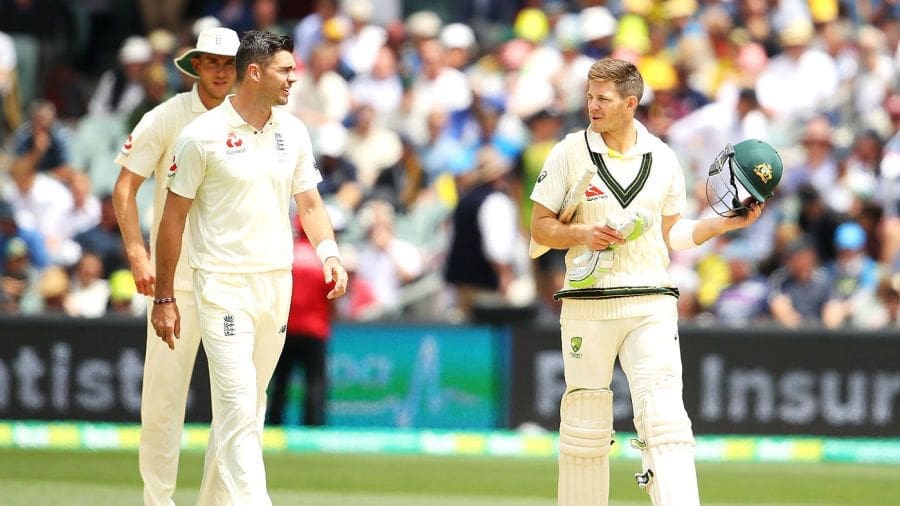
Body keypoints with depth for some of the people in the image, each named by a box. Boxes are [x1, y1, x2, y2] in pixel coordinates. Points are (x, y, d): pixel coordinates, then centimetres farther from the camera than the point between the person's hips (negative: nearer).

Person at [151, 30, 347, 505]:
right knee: (238, 405, -14)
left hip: (277, 285, 6)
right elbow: (174, 217, -4)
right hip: (223, 287, -6)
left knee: (251, 407, 10)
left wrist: (329, 255, -6)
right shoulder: (202, 134, -8)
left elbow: (309, 203, 14)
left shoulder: (292, 131, 8)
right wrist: (164, 299, -5)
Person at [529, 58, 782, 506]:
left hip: (652, 305, 1)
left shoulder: (662, 158, 8)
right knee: (585, 424, 3)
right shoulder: (570, 153, 2)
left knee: (665, 415, -12)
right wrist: (583, 234, -13)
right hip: (587, 305, -1)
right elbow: (540, 228, 4)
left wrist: (723, 223, 4)